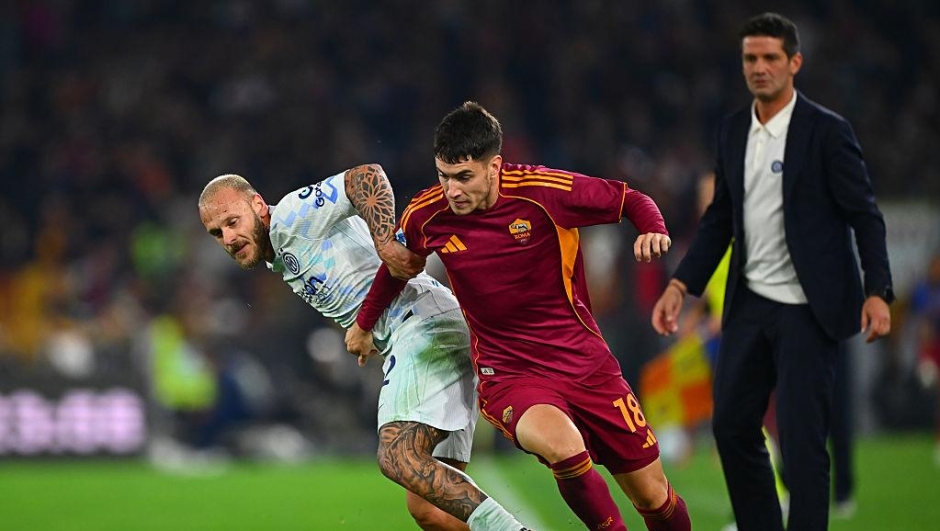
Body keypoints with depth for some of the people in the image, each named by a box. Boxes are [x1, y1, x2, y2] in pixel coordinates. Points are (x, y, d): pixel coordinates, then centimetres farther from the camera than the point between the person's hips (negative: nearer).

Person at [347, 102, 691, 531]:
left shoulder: (544, 191, -15)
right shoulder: (425, 216, -8)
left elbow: (631, 201, -2)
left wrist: (653, 230, -24)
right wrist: (364, 323, 30)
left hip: (584, 363, 1)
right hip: (508, 376, 0)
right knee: (563, 446, -35)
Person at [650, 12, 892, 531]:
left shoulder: (826, 131, -10)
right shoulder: (733, 130, 8)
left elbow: (865, 215, -10)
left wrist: (877, 292, -20)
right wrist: (681, 284, 5)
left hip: (807, 309, -6)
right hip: (750, 303, 6)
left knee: (802, 439, -7)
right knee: (731, 426, 10)